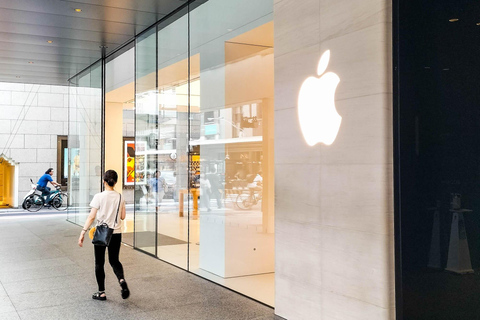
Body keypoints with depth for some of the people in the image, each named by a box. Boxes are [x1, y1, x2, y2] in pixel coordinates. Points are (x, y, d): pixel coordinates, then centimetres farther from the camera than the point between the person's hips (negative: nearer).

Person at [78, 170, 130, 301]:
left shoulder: (99, 197, -12)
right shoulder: (120, 197, 0)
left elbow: (91, 217, -14)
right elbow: (123, 216, 6)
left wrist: (83, 232, -11)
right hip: (116, 233, 3)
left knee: (99, 263, 10)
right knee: (114, 260, 18)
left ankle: (101, 292, 15)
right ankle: (122, 280, -10)